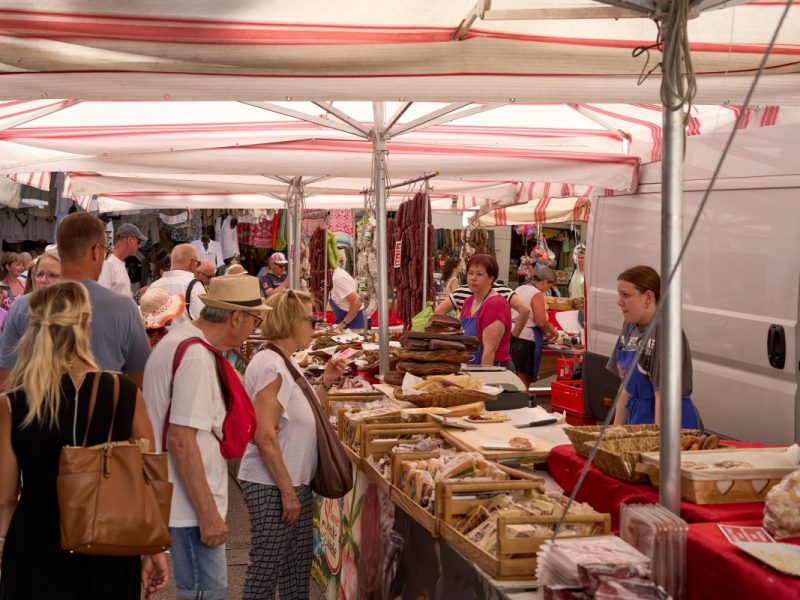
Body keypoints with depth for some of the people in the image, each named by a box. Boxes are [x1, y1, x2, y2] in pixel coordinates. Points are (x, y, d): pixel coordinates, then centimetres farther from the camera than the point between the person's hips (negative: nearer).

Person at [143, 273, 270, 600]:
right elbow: (181, 442, -25)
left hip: (175, 499, 10)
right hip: (190, 504, -10)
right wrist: (208, 513, -22)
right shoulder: (197, 357, -21)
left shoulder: (181, 337, 10)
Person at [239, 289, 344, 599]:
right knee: (265, 571, 2)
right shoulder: (269, 365, -19)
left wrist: (326, 383, 10)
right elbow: (264, 436, -23)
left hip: (294, 481, 10)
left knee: (298, 568, 16)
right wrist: (287, 491, -21)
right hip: (272, 486, -10)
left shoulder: (286, 363, 11)